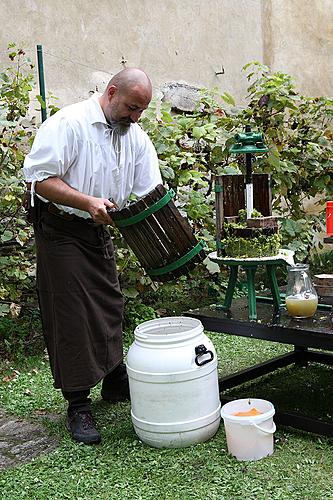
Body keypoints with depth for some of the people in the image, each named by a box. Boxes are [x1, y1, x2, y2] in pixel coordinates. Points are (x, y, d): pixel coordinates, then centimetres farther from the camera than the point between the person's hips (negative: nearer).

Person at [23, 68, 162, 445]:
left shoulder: (136, 137, 5)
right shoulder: (68, 123, -16)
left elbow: (150, 194, 4)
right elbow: (39, 178, -21)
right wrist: (88, 202, -30)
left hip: (100, 231, 7)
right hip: (61, 232, -7)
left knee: (109, 308, 15)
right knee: (72, 316, -4)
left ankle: (115, 382, 34)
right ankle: (78, 406, 6)